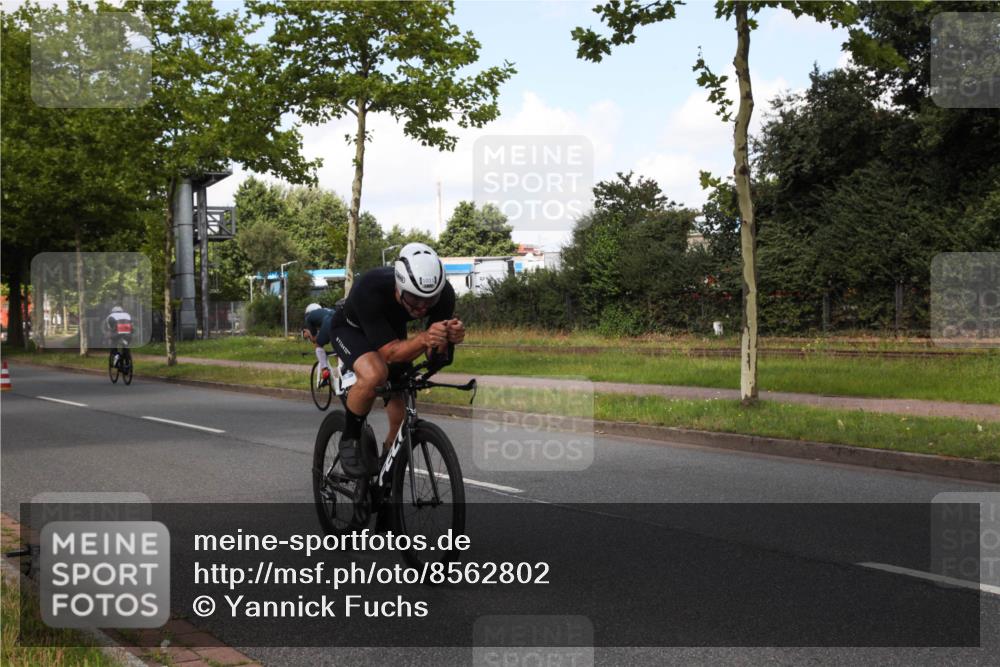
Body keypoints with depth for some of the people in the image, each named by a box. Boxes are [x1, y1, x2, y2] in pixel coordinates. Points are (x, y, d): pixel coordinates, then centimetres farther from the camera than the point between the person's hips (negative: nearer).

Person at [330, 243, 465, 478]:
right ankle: (349, 440, -12)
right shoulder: (370, 290, -43)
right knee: (374, 373, -36)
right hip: (352, 329, -4)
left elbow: (435, 355, -24)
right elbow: (390, 352, -42)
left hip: (393, 330, 5)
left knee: (403, 420, -1)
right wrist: (423, 339, -61)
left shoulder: (444, 294, -31)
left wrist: (450, 337, -46)